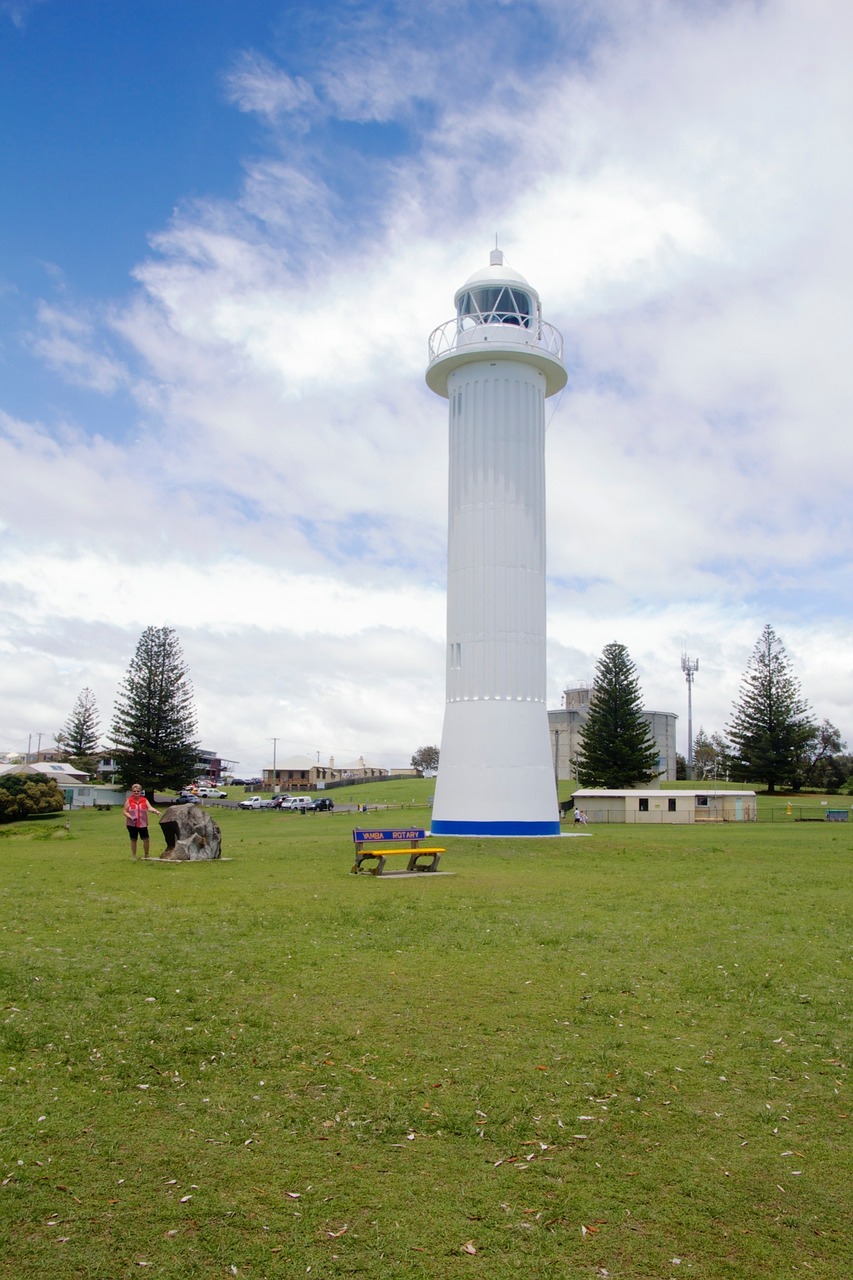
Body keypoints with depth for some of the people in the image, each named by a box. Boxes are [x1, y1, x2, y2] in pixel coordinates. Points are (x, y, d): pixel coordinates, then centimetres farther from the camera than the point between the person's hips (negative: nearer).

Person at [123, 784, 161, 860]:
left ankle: (146, 855, 13)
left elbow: (150, 808, -11)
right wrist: (131, 817, -17)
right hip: (132, 824, -1)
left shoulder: (144, 800, 4)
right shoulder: (129, 801, 1)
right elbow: (125, 812, 1)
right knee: (133, 840, 6)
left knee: (146, 839, -3)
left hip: (143, 824, 1)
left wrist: (155, 811, -32)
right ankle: (134, 856, 18)